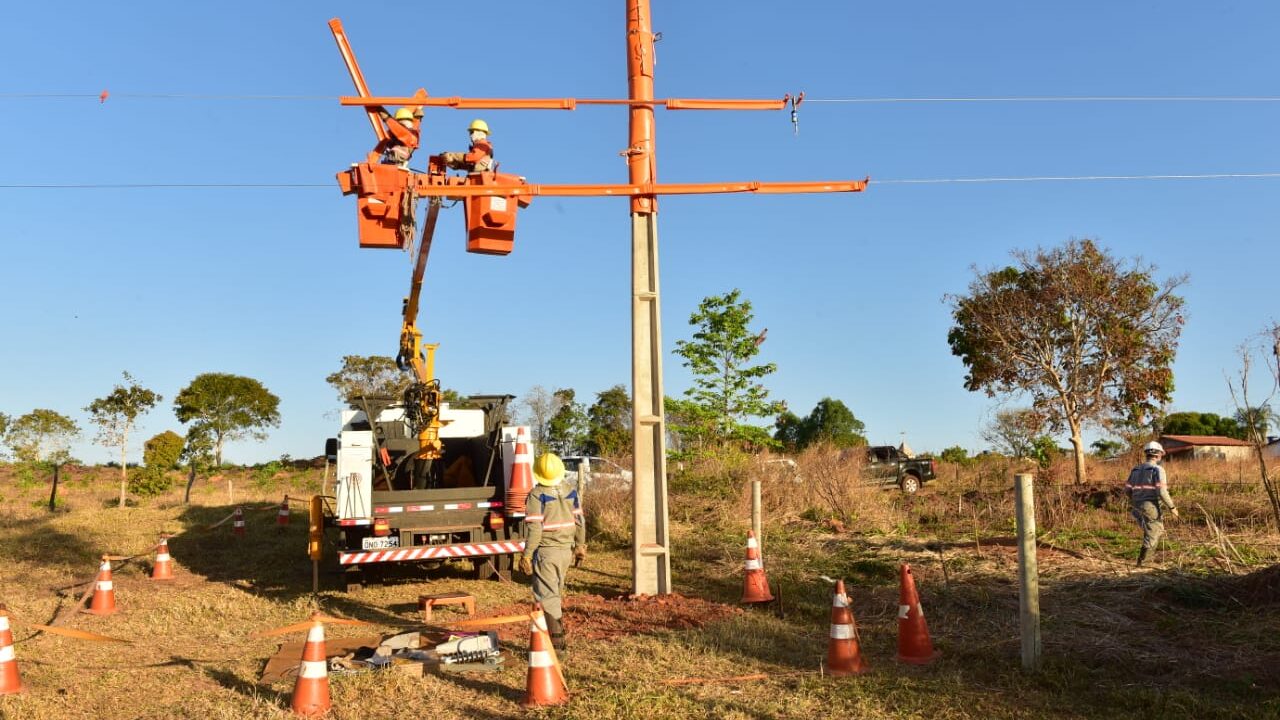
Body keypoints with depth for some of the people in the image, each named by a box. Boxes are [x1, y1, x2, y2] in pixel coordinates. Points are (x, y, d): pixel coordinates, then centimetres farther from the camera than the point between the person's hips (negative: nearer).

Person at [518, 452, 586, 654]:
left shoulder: (537, 495, -14)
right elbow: (579, 520, 7)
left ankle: (557, 642, -4)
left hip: (546, 551, -6)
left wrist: (526, 555, -11)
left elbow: (534, 527, -17)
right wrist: (580, 546, 17)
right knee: (556, 593, 21)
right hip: (566, 549, 6)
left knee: (547, 596, -1)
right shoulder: (571, 490, 3)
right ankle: (557, 631, 28)